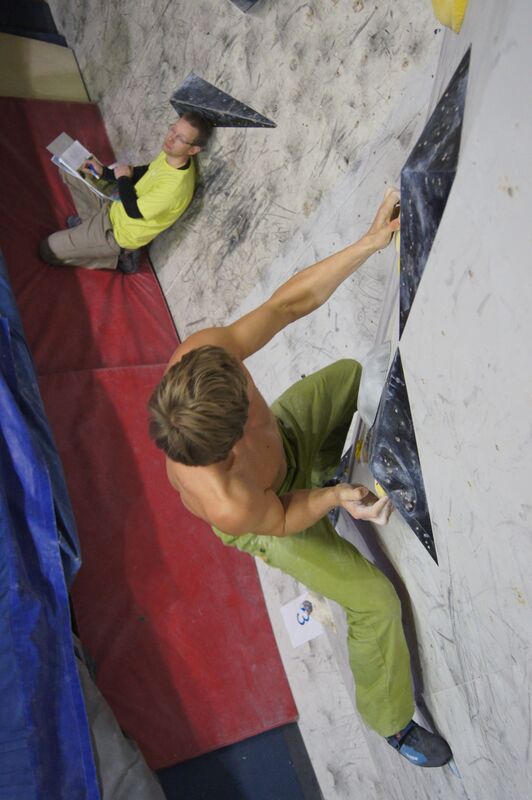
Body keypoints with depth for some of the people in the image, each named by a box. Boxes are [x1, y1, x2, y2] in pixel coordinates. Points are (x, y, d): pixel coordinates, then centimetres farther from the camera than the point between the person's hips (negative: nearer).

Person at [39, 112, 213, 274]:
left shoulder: (176, 185, -37)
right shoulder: (171, 154, -10)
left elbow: (133, 210, -27)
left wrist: (123, 178, -11)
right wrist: (104, 171, 0)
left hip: (119, 232, -8)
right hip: (117, 208, 9)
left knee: (48, 250, -4)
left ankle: (117, 254, 5)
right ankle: (90, 222, 24)